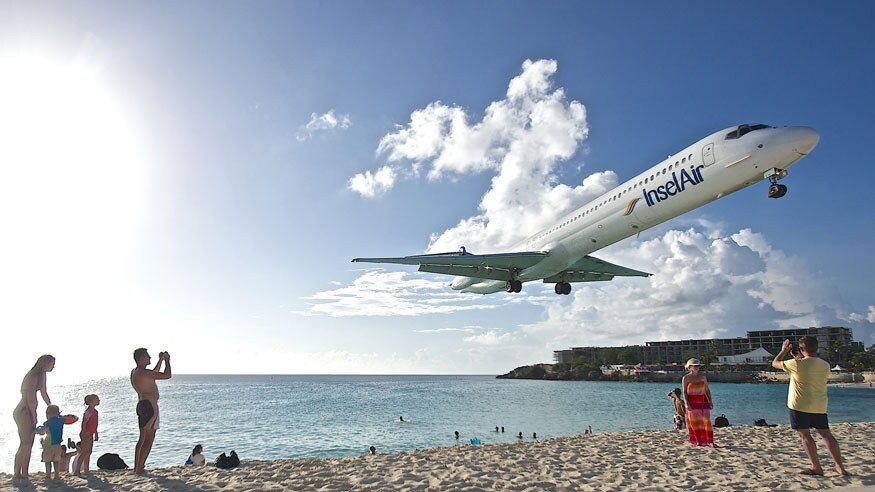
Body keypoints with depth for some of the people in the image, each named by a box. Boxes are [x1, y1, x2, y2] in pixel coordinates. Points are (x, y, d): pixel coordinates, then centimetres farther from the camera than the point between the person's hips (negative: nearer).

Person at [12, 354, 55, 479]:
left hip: (29, 412, 10)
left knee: (28, 444, 10)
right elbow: (30, 399, -18)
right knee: (25, 444, -7)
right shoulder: (33, 376, -18)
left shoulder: (42, 375, 11)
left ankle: (24, 474, 14)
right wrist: (34, 416, -12)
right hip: (23, 412, -10)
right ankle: (17, 473, -1)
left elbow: (44, 394, 20)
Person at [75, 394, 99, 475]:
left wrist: (96, 434, 23)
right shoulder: (89, 411, -14)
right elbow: (84, 422, -21)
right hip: (86, 434, -9)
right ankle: (77, 471, -6)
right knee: (84, 452, -8)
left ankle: (86, 470, 16)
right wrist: (83, 433, -27)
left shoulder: (94, 411, 13)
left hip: (90, 434, 9)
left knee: (88, 452, 11)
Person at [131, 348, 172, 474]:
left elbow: (154, 374, 29)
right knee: (149, 439, -5)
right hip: (149, 406, -10)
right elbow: (167, 375, -20)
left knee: (142, 439, 17)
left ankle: (136, 467, 23)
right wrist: (167, 360, -5)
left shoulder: (134, 372, 12)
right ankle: (140, 469, -4)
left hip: (141, 405, 10)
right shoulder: (143, 372, -18)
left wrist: (161, 360, 25)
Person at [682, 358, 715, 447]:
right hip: (692, 401, -3)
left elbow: (707, 390, 10)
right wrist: (687, 404, -14)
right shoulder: (686, 378, -3)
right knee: (695, 421, 2)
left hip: (703, 401, 3)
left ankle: (710, 441, -4)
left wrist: (710, 401, 0)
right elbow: (684, 392, -6)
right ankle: (697, 441, 12)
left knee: (706, 420, -5)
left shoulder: (703, 377, 7)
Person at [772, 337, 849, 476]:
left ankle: (816, 467, 0)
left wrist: (784, 351, 14)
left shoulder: (797, 364, -16)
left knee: (804, 435, 1)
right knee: (826, 434, 12)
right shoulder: (825, 365, 2)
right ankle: (840, 466, 13)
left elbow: (775, 363, -2)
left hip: (800, 405, -6)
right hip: (820, 406, 6)